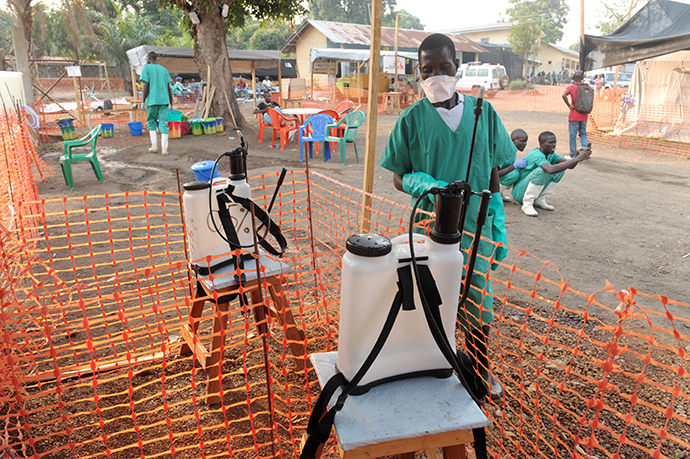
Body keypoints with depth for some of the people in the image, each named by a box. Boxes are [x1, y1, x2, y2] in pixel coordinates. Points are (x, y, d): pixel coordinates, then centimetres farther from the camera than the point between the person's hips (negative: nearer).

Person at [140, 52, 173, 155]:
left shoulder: (146, 68, 2)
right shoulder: (163, 69, 14)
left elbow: (146, 85, -7)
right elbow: (169, 87, 11)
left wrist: (143, 101, -1)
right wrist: (171, 104, 14)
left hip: (152, 100, -3)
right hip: (164, 100, 3)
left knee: (151, 121, 14)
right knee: (163, 123, 1)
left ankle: (154, 146, 10)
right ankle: (164, 149, -4)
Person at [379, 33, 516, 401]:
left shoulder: (483, 112, 2)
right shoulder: (412, 119, -4)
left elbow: (493, 173, 8)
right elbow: (400, 178, 1)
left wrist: (498, 223, 4)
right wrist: (426, 185, -20)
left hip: (476, 227, 2)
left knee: (478, 304, 14)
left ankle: (480, 370, 40)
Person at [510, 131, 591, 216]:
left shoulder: (550, 155, 4)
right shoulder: (536, 155, -24)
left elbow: (570, 165, -5)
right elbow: (551, 170, -42)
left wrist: (578, 154, -26)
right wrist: (578, 158, -39)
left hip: (536, 191, 9)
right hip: (519, 192, -8)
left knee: (561, 168, -1)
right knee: (541, 170, -33)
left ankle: (540, 199, 2)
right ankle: (527, 204, -21)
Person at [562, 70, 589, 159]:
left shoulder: (571, 87, -9)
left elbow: (564, 95, -27)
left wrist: (569, 106, -18)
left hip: (574, 116, -4)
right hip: (584, 116, 4)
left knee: (573, 135, 3)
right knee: (583, 133, 17)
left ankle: (573, 155, 7)